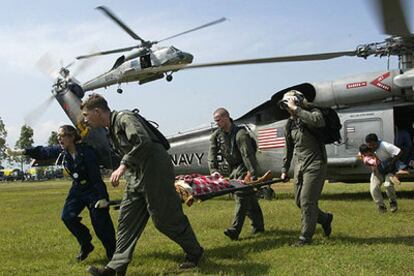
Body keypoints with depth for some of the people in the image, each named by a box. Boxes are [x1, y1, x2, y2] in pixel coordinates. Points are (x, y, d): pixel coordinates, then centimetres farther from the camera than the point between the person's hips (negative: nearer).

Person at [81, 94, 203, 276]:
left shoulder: (124, 118, -10)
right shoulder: (112, 130, 20)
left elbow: (143, 142, -25)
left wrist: (123, 166, -25)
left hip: (155, 171, -10)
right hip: (136, 176, 10)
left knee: (166, 219, -2)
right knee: (127, 218, 5)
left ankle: (194, 252, 18)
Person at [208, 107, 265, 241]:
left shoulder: (240, 134, -21)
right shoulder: (216, 135, 2)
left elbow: (247, 155, -26)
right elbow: (212, 154, 2)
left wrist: (253, 175, -29)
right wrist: (213, 170, -12)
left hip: (244, 168, -7)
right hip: (233, 169, 7)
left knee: (241, 195, -16)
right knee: (249, 197, 14)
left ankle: (235, 230, -21)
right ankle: (258, 225, 24)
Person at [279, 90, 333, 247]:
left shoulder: (314, 113, -9)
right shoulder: (290, 123, 10)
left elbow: (317, 121, -37)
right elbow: (289, 149, 18)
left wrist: (296, 109, -29)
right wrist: (284, 169, 18)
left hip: (314, 165, -7)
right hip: (299, 166, 7)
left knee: (307, 201, -7)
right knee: (299, 201, 10)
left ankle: (306, 237, 7)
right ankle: (325, 218, 34)